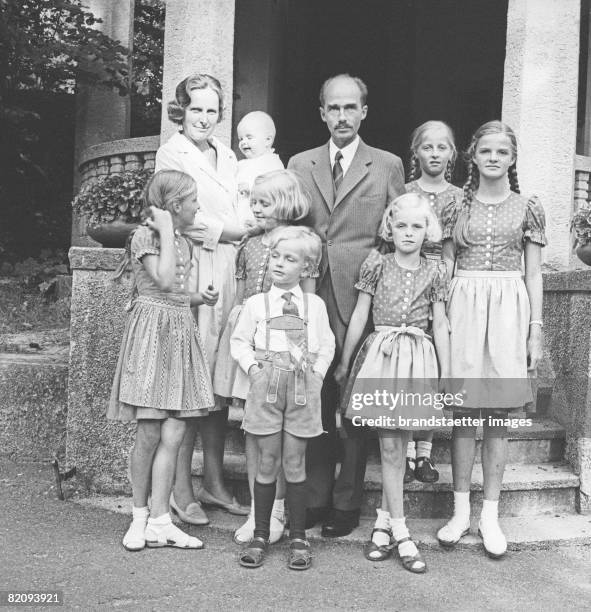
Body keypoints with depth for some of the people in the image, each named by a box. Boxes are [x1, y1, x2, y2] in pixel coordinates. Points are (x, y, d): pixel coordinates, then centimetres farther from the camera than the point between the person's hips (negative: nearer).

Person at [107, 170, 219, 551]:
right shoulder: (144, 235, -6)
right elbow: (164, 281, -21)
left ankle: (159, 522, 6)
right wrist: (165, 231, -15)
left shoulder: (183, 242, 17)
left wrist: (200, 298, 6)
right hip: (152, 332, -6)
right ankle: (141, 516, 14)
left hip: (181, 333, 7)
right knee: (149, 434, -2)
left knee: (173, 434, 0)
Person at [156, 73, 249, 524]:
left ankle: (214, 481, 18)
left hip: (229, 277, 6)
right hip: (192, 275, -6)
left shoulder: (226, 156, 21)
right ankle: (181, 489, 5)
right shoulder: (172, 153, 1)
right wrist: (236, 229, -6)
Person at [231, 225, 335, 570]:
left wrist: (317, 372, 1)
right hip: (266, 385, 0)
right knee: (268, 462, 4)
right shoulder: (256, 303, 6)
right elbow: (240, 341, 12)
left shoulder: (315, 305, 7)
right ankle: (261, 536, 16)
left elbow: (327, 345, 13)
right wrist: (252, 366, -3)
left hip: (303, 387, 0)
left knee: (295, 463, 3)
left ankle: (298, 538, 14)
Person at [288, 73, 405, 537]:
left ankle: (347, 502, 16)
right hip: (310, 297, 2)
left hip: (362, 299, -2)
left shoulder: (387, 166, 7)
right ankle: (316, 497, 20)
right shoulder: (299, 165, 14)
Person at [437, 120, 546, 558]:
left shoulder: (528, 208, 7)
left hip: (509, 310, 0)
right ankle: (461, 510, 14)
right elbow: (444, 269, 9)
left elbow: (533, 274, 7)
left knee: (498, 415, 4)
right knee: (465, 412, 3)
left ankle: (490, 514, 14)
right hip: (464, 308, 0)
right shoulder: (456, 207, 8)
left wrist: (535, 330, 1)